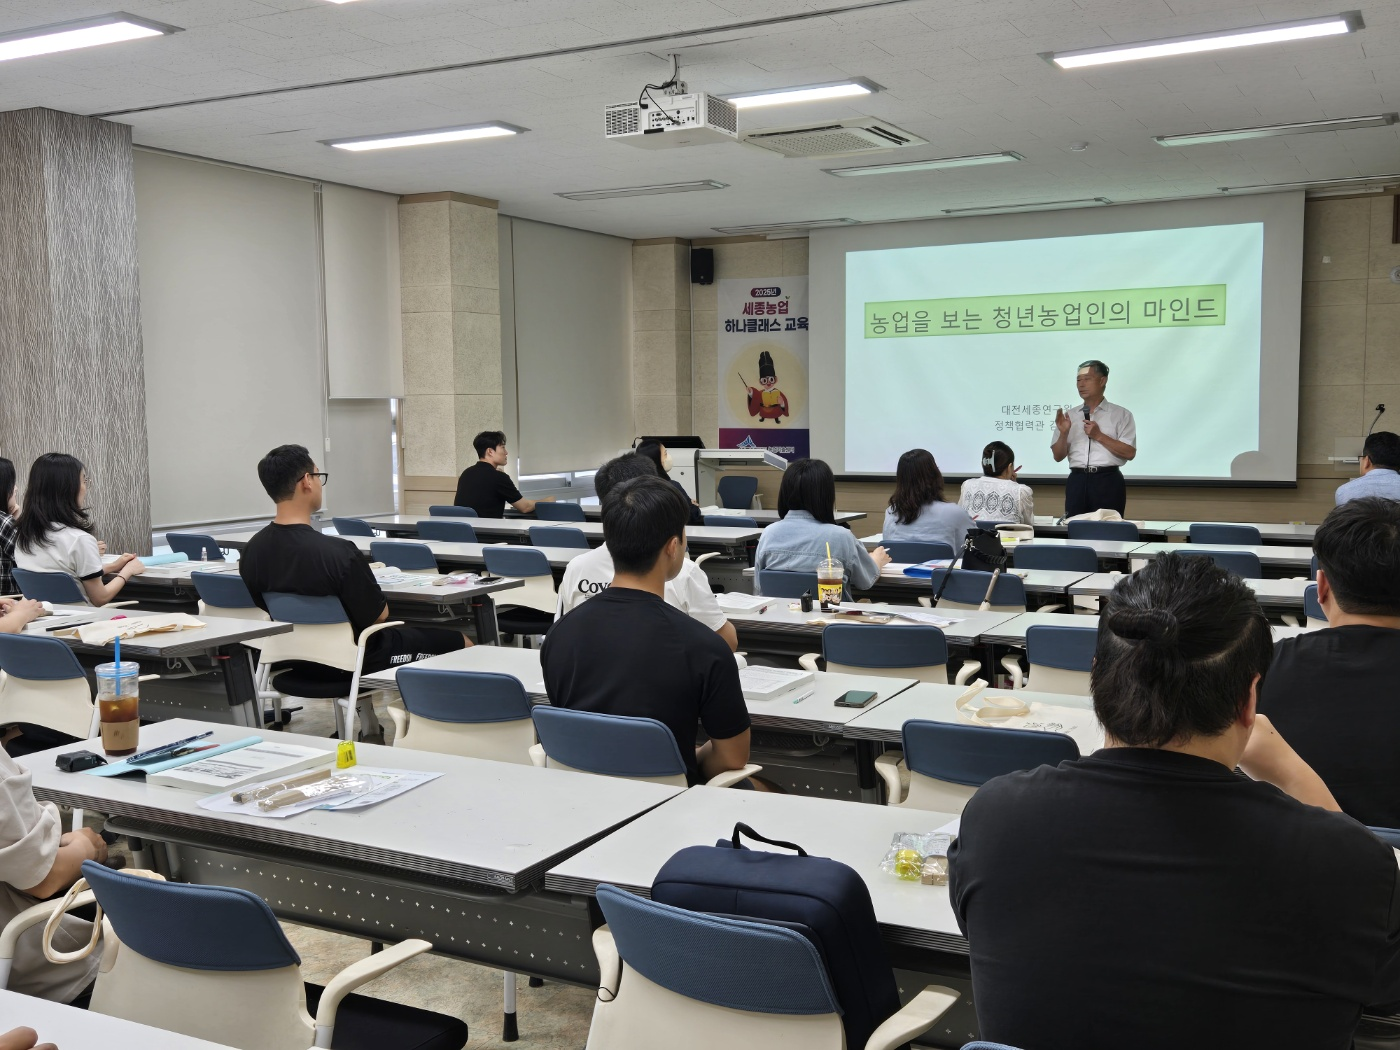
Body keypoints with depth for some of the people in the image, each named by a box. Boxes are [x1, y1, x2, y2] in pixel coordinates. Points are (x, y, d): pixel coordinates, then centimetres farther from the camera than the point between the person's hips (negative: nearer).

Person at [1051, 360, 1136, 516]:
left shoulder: (1121, 414, 4)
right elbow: (1058, 456, 11)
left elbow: (1129, 453, -4)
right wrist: (1063, 433, -8)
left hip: (1108, 481, -3)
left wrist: (1099, 436, -10)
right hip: (1077, 481, 3)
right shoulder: (1070, 416, 13)